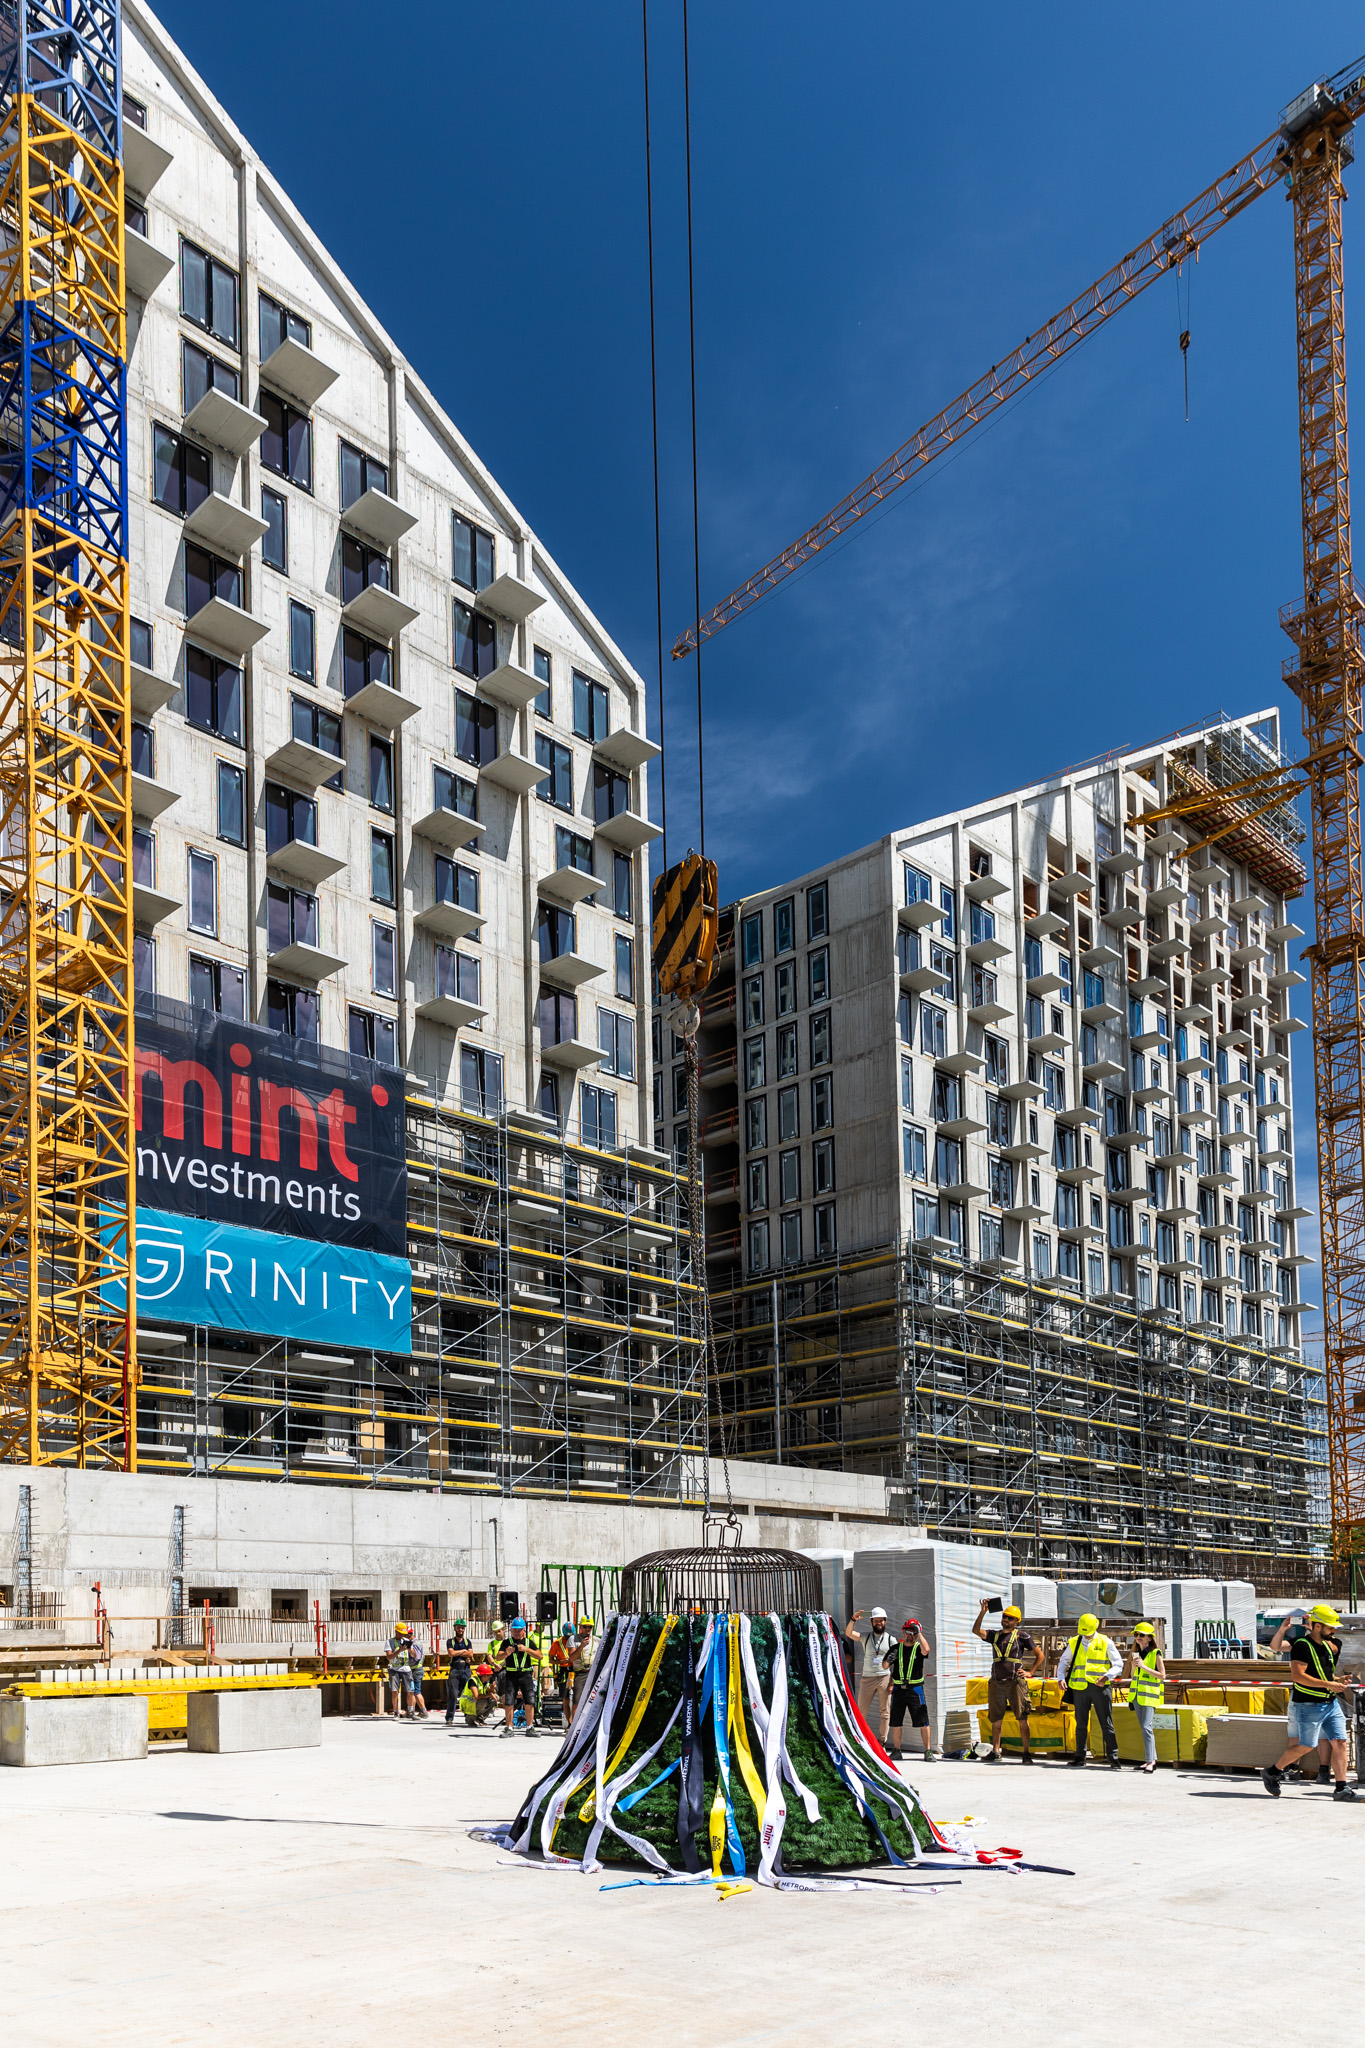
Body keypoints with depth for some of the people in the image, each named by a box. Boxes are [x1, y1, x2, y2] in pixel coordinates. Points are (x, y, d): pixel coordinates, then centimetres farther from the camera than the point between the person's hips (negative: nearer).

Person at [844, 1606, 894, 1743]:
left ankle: (881, 1743, 7)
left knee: (884, 1713, 1)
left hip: (885, 1678, 0)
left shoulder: (890, 1639, 7)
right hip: (867, 1679, 0)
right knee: (861, 1712, 0)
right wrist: (854, 1619, -23)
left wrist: (893, 1682, -6)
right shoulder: (865, 1637, 8)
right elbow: (848, 1633, -8)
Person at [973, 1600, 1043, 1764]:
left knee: (1022, 1718, -6)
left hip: (1015, 1682, -4)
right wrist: (982, 1612, -12)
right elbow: (976, 1631, -2)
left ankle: (1026, 1753, -3)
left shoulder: (1021, 1635, 4)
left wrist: (1030, 1672, 1)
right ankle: (995, 1752, 11)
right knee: (996, 1719, 5)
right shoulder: (994, 1635, 14)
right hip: (996, 1682, 4)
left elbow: (1040, 1655, 10)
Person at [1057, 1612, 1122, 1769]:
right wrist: (1061, 1678, -1)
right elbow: (1063, 1661, 17)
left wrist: (1107, 1676, -17)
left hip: (1100, 1687, -3)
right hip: (1080, 1687, 3)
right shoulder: (1074, 1643, 9)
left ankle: (1113, 1759, 4)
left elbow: (1118, 1664, 0)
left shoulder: (1105, 1643, 1)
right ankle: (1080, 1758, 14)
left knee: (1106, 1724, -2)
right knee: (1081, 1724, 7)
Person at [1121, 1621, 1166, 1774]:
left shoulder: (1155, 1654, -7)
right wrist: (1133, 1666, -3)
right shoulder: (1136, 1653, 13)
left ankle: (1150, 1762, -19)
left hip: (1149, 1696, -7)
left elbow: (1162, 1676, -12)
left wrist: (1144, 1666, -18)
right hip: (1137, 1695, 7)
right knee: (1144, 1728, 11)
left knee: (1147, 1727, -17)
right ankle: (1151, 1760, 17)